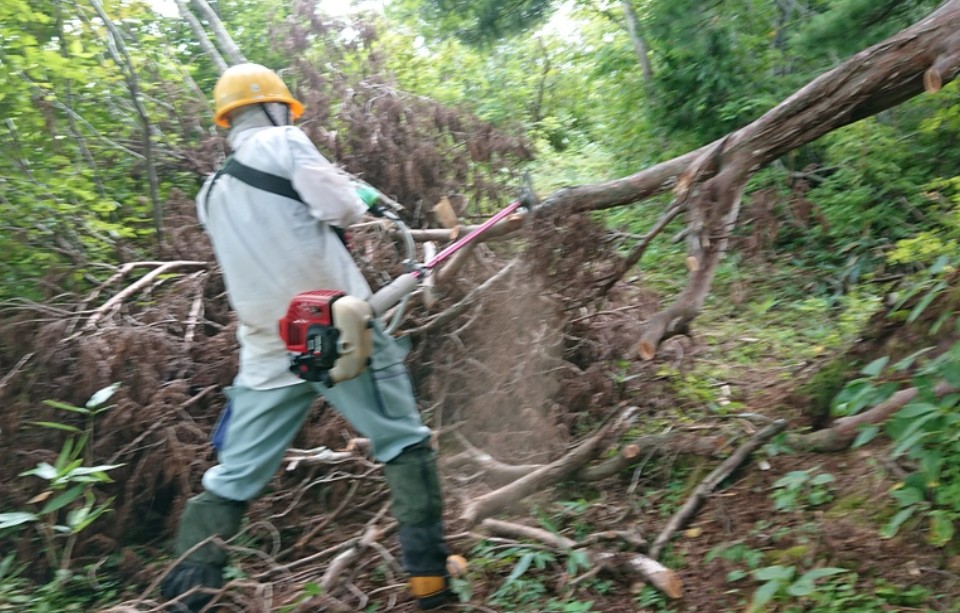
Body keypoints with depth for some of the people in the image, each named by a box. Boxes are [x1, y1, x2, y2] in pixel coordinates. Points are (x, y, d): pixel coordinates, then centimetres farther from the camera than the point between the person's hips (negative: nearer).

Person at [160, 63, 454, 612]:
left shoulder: (211, 195, 18)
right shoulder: (282, 143, -2)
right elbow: (340, 207, -13)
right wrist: (357, 196, 9)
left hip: (270, 352, 6)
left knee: (233, 478, 13)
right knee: (406, 444, 9)